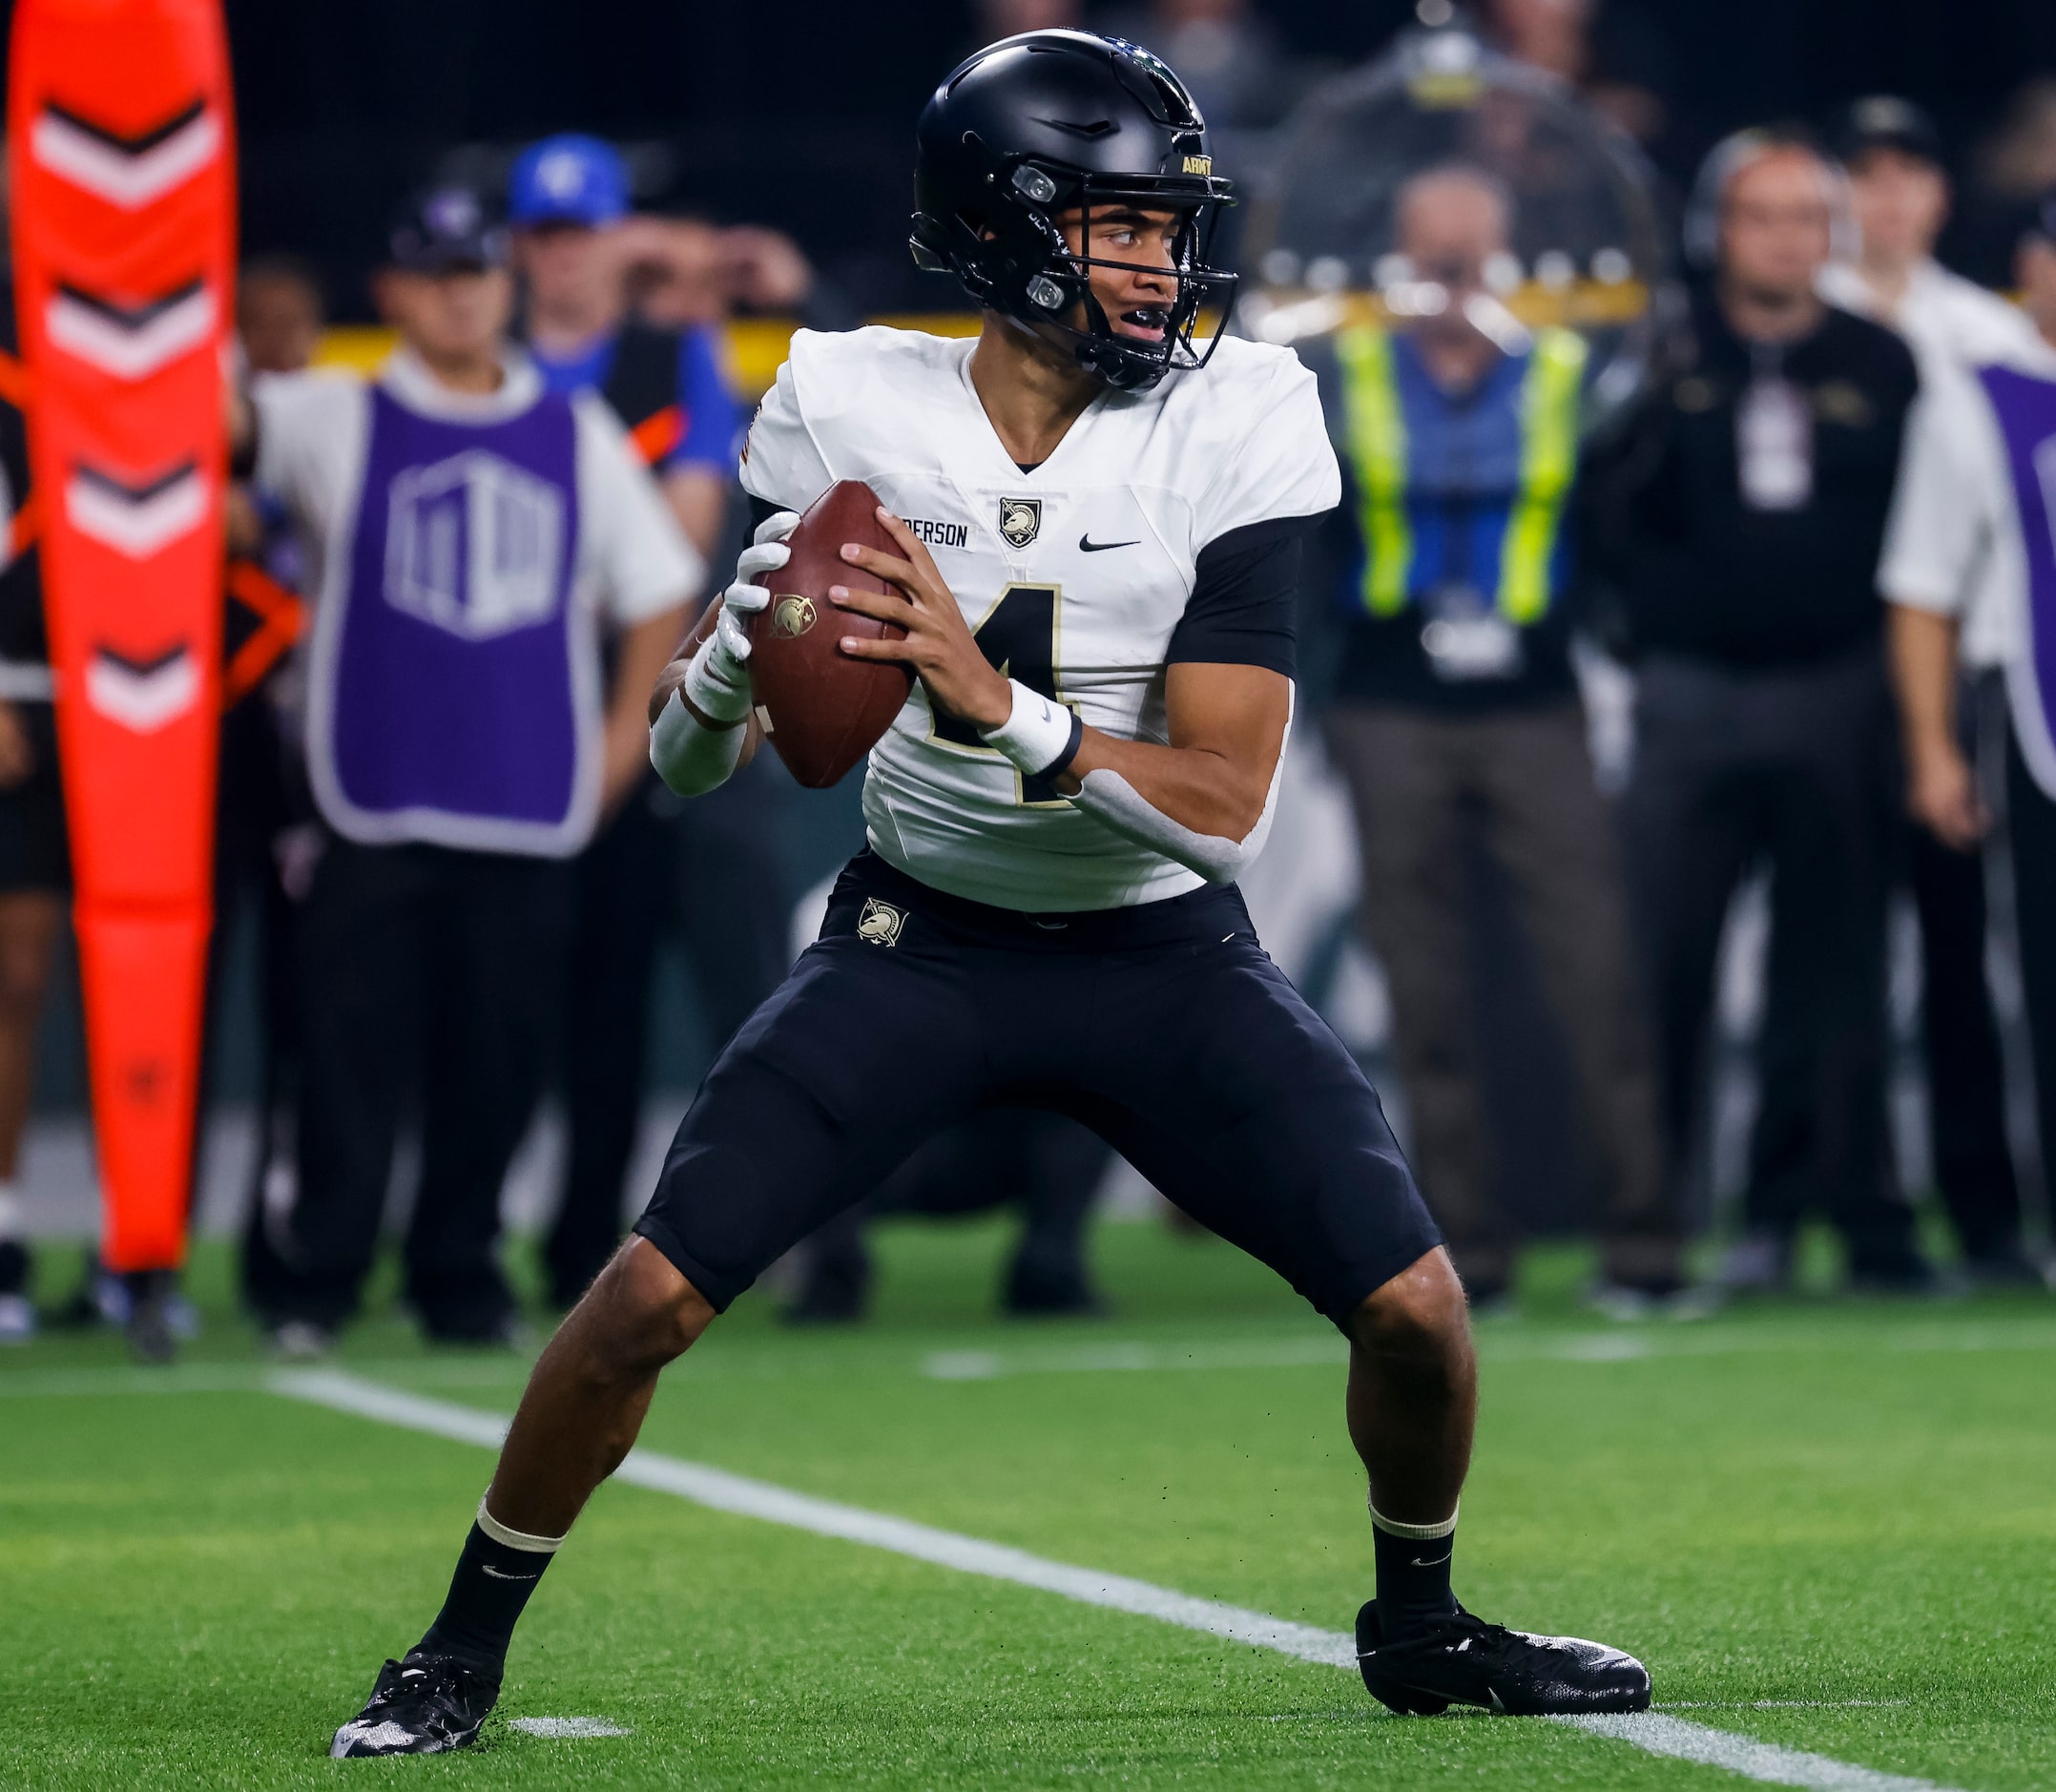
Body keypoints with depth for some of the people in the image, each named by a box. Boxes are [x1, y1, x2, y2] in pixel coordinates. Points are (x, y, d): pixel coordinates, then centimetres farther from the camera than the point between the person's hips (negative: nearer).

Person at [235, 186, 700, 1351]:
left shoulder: (581, 438, 13)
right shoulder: (339, 422, 6)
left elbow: (659, 591, 17)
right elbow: (226, 416, -10)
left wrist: (625, 732, 8)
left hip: (531, 807, 2)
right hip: (376, 806, -2)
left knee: (497, 1059, 4)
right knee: (354, 1047, -6)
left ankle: (462, 1277, 15)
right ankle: (314, 1285, -1)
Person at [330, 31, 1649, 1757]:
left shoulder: (1238, 425, -16)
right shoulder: (852, 410, -13)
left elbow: (1224, 806, -21)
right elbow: (686, 768, -5)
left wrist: (998, 709, -35)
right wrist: (725, 668, -29)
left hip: (1163, 954, 0)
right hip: (918, 944, 0)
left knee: (1414, 1307, -9)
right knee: (654, 1292, -12)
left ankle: (1418, 1623, 21)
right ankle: (465, 1647, 9)